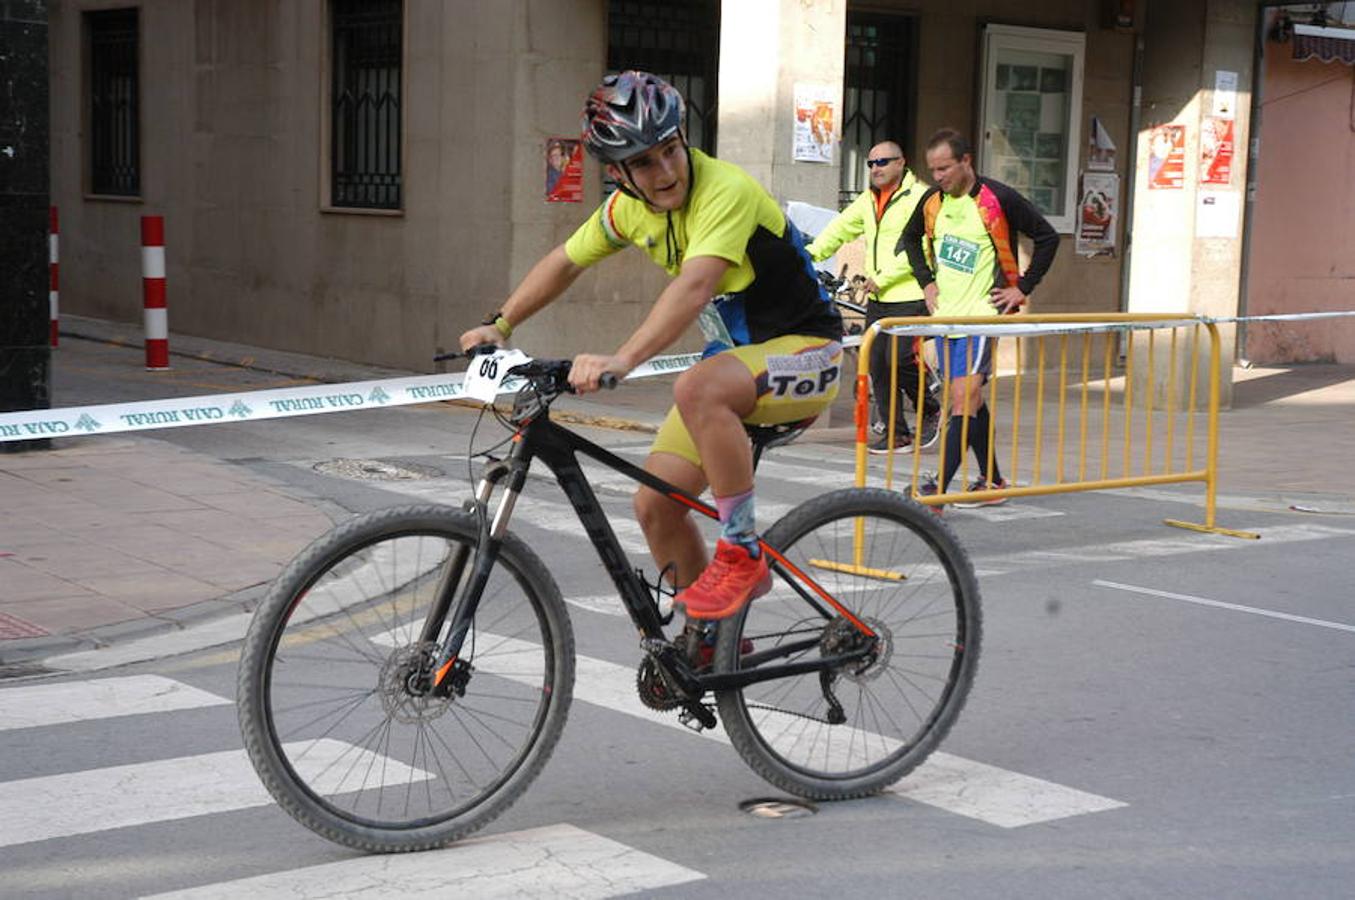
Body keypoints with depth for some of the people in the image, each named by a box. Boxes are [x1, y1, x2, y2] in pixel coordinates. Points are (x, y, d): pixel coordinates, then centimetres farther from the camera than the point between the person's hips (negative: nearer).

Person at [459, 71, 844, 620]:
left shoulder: (725, 190, -26)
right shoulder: (628, 207, -2)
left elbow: (694, 285, -40)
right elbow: (564, 263, 15)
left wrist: (622, 360, -51)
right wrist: (499, 325, 7)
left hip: (805, 352, -8)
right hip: (732, 358, 8)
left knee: (697, 388, -38)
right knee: (655, 505, 0)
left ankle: (742, 554, -24)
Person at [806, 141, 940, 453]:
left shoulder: (918, 197, -9)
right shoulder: (868, 199, 17)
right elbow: (841, 228, 13)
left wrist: (884, 277, -18)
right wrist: (813, 252, -3)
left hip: (909, 296, -8)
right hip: (878, 299, 8)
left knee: (899, 359, -14)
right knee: (877, 365, 4)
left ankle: (930, 410, 11)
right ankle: (895, 432, 12)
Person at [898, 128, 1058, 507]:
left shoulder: (999, 200, -11)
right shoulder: (933, 201, 5)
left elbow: (1048, 238, -3)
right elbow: (911, 239, 25)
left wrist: (1022, 288, -6)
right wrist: (927, 281, 13)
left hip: (982, 315, -7)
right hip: (945, 315, 7)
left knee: (963, 400, -14)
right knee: (969, 400, 13)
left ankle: (937, 489, -21)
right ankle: (992, 480, 24)